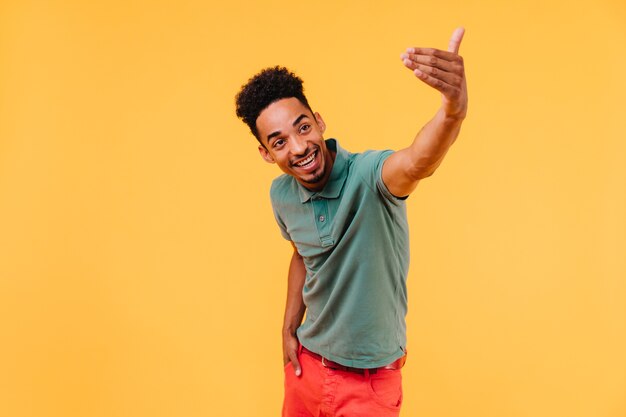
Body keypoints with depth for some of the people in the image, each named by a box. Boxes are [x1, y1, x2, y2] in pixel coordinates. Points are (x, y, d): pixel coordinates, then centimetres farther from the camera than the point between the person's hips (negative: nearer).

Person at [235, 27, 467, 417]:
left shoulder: (367, 175, -25)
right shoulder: (281, 195, -6)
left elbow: (417, 164, -49)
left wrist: (452, 110, -68)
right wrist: (290, 328, 7)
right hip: (305, 364, 5)